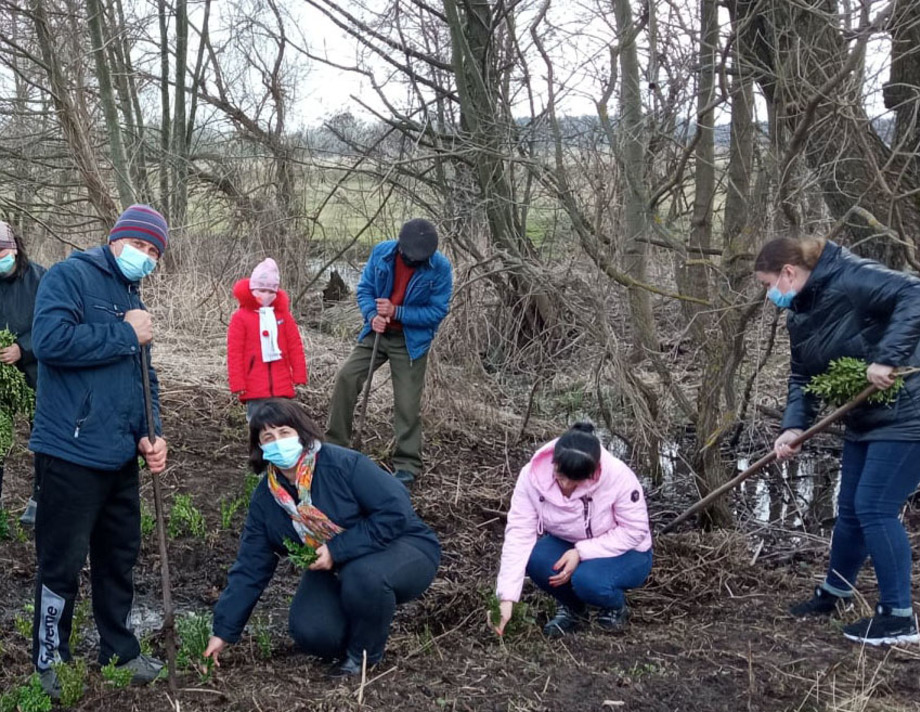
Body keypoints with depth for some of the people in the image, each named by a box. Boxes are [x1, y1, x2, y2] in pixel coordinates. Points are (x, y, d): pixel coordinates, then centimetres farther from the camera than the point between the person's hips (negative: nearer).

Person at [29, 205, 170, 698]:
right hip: (72, 454, -8)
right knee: (62, 563, 2)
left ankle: (120, 650, 30)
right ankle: (50, 665, 17)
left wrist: (149, 434, 5)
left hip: (120, 456, 8)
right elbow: (50, 341, -25)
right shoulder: (70, 277, -8)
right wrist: (125, 335, -17)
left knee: (120, 556, 16)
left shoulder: (133, 302, 17)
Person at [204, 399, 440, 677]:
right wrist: (223, 632, -4)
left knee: (362, 575, -37)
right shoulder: (265, 499, -5)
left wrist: (337, 549, -28)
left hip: (403, 549, -4)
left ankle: (364, 654, -8)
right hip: (334, 570, 5)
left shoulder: (344, 463, -24)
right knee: (310, 632, -21)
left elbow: (395, 511, -28)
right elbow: (250, 569, -1)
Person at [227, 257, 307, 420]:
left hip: (281, 386, 3)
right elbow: (234, 352, -3)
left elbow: (295, 346, 10)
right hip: (254, 388, -3)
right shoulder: (240, 317, -1)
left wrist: (299, 375, 4)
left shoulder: (283, 314, 9)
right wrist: (238, 383, -7)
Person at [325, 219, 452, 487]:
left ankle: (407, 464, 12)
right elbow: (364, 289, 0)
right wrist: (372, 316, -20)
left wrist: (397, 312, -24)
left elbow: (437, 311, -15)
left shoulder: (440, 268, -17)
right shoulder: (381, 253, -9)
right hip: (378, 332, 3)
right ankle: (335, 445, 5)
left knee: (407, 404, -2)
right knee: (346, 377, -8)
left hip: (412, 341, -3)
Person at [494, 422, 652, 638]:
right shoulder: (534, 474, -24)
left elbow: (635, 530, -20)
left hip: (625, 553, -3)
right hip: (567, 546, 3)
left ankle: (616, 608, 2)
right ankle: (571, 608, 2)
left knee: (587, 579, -34)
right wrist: (507, 597, -32)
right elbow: (519, 533, -25)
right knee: (535, 558, -28)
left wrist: (582, 552, -31)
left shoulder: (618, 476, -30)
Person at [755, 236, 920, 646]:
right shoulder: (799, 317, 7)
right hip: (865, 418, 9)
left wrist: (886, 358, -36)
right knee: (850, 508, 17)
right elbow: (802, 378, 7)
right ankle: (835, 591, 37)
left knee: (874, 508, -10)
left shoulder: (850, 279, -21)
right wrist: (793, 426, -9)